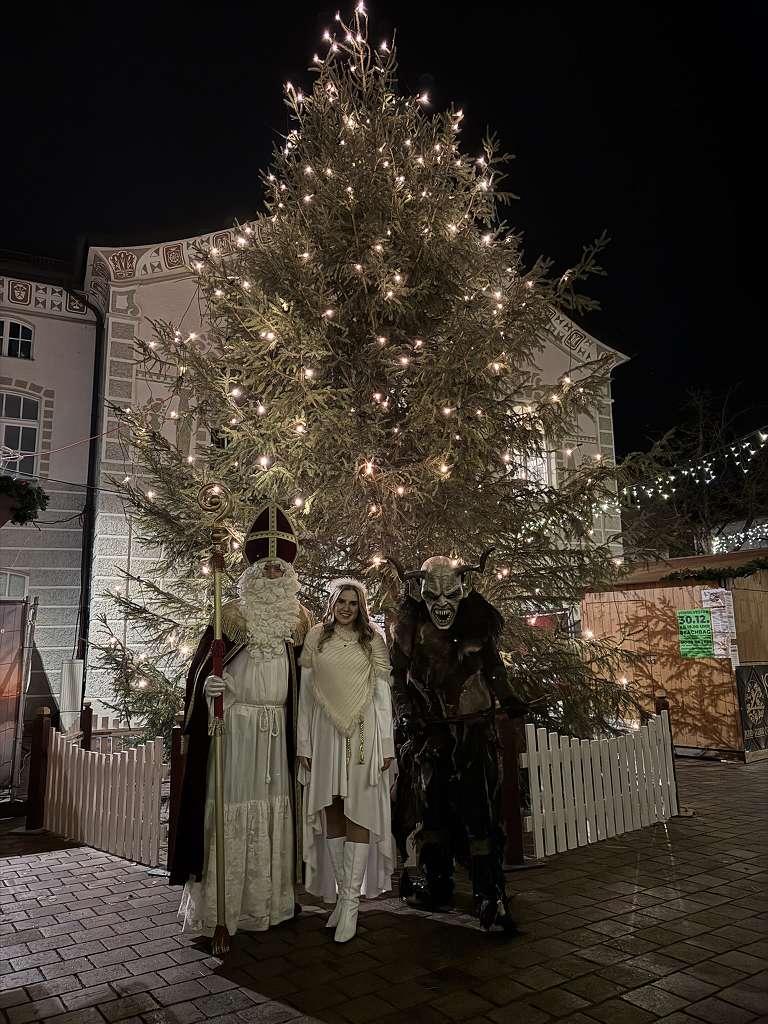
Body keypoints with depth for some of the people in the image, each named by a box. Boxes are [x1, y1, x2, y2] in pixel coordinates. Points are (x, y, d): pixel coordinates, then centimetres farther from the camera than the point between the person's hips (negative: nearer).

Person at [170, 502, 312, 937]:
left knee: (276, 808, 7)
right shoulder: (233, 615, -4)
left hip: (280, 729, 4)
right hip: (238, 725, -4)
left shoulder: (298, 619, 9)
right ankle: (220, 906, 9)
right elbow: (203, 667, -5)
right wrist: (211, 685, -26)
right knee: (233, 806, -3)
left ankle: (269, 900, 20)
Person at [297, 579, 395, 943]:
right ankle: (340, 893, 17)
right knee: (331, 814, 6)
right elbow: (305, 692, 6)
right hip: (325, 734, 1)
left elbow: (382, 693, 4)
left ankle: (352, 900, 4)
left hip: (363, 734, -1)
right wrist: (303, 743, 2)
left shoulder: (373, 639, 5)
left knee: (358, 813, -3)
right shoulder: (316, 638, 6)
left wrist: (386, 744, -1)